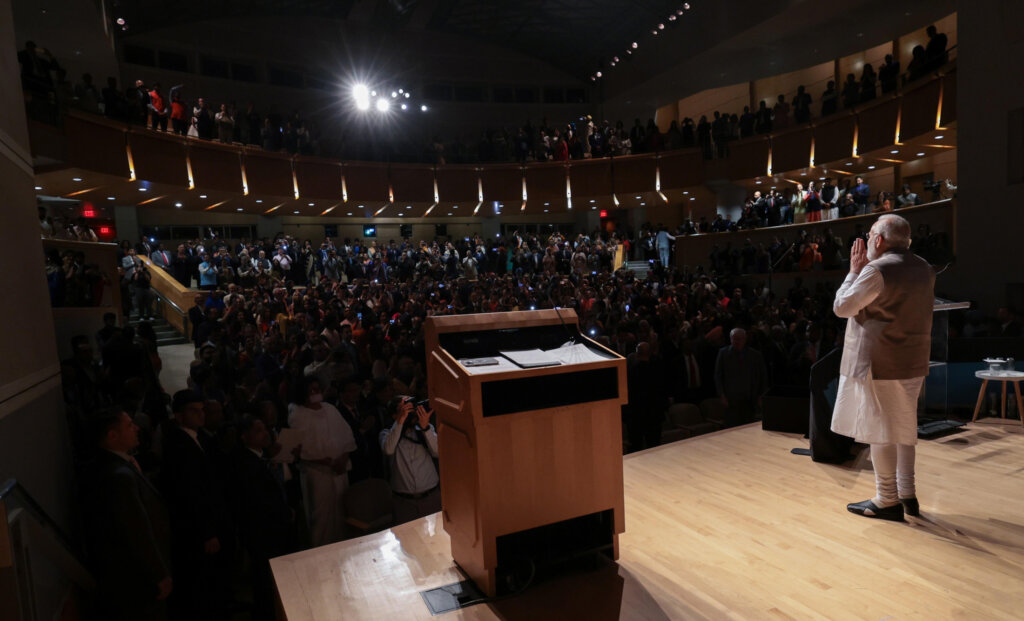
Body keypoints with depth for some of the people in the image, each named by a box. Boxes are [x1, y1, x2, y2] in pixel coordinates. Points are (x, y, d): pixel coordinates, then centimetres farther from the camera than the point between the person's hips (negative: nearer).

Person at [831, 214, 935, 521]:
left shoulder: (878, 270, -18)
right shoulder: (925, 269, 10)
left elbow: (842, 307, -14)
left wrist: (854, 271, -3)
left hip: (879, 364, -9)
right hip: (913, 361, 9)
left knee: (879, 429, 1)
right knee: (903, 427, 18)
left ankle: (887, 500, 9)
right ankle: (907, 494, 26)